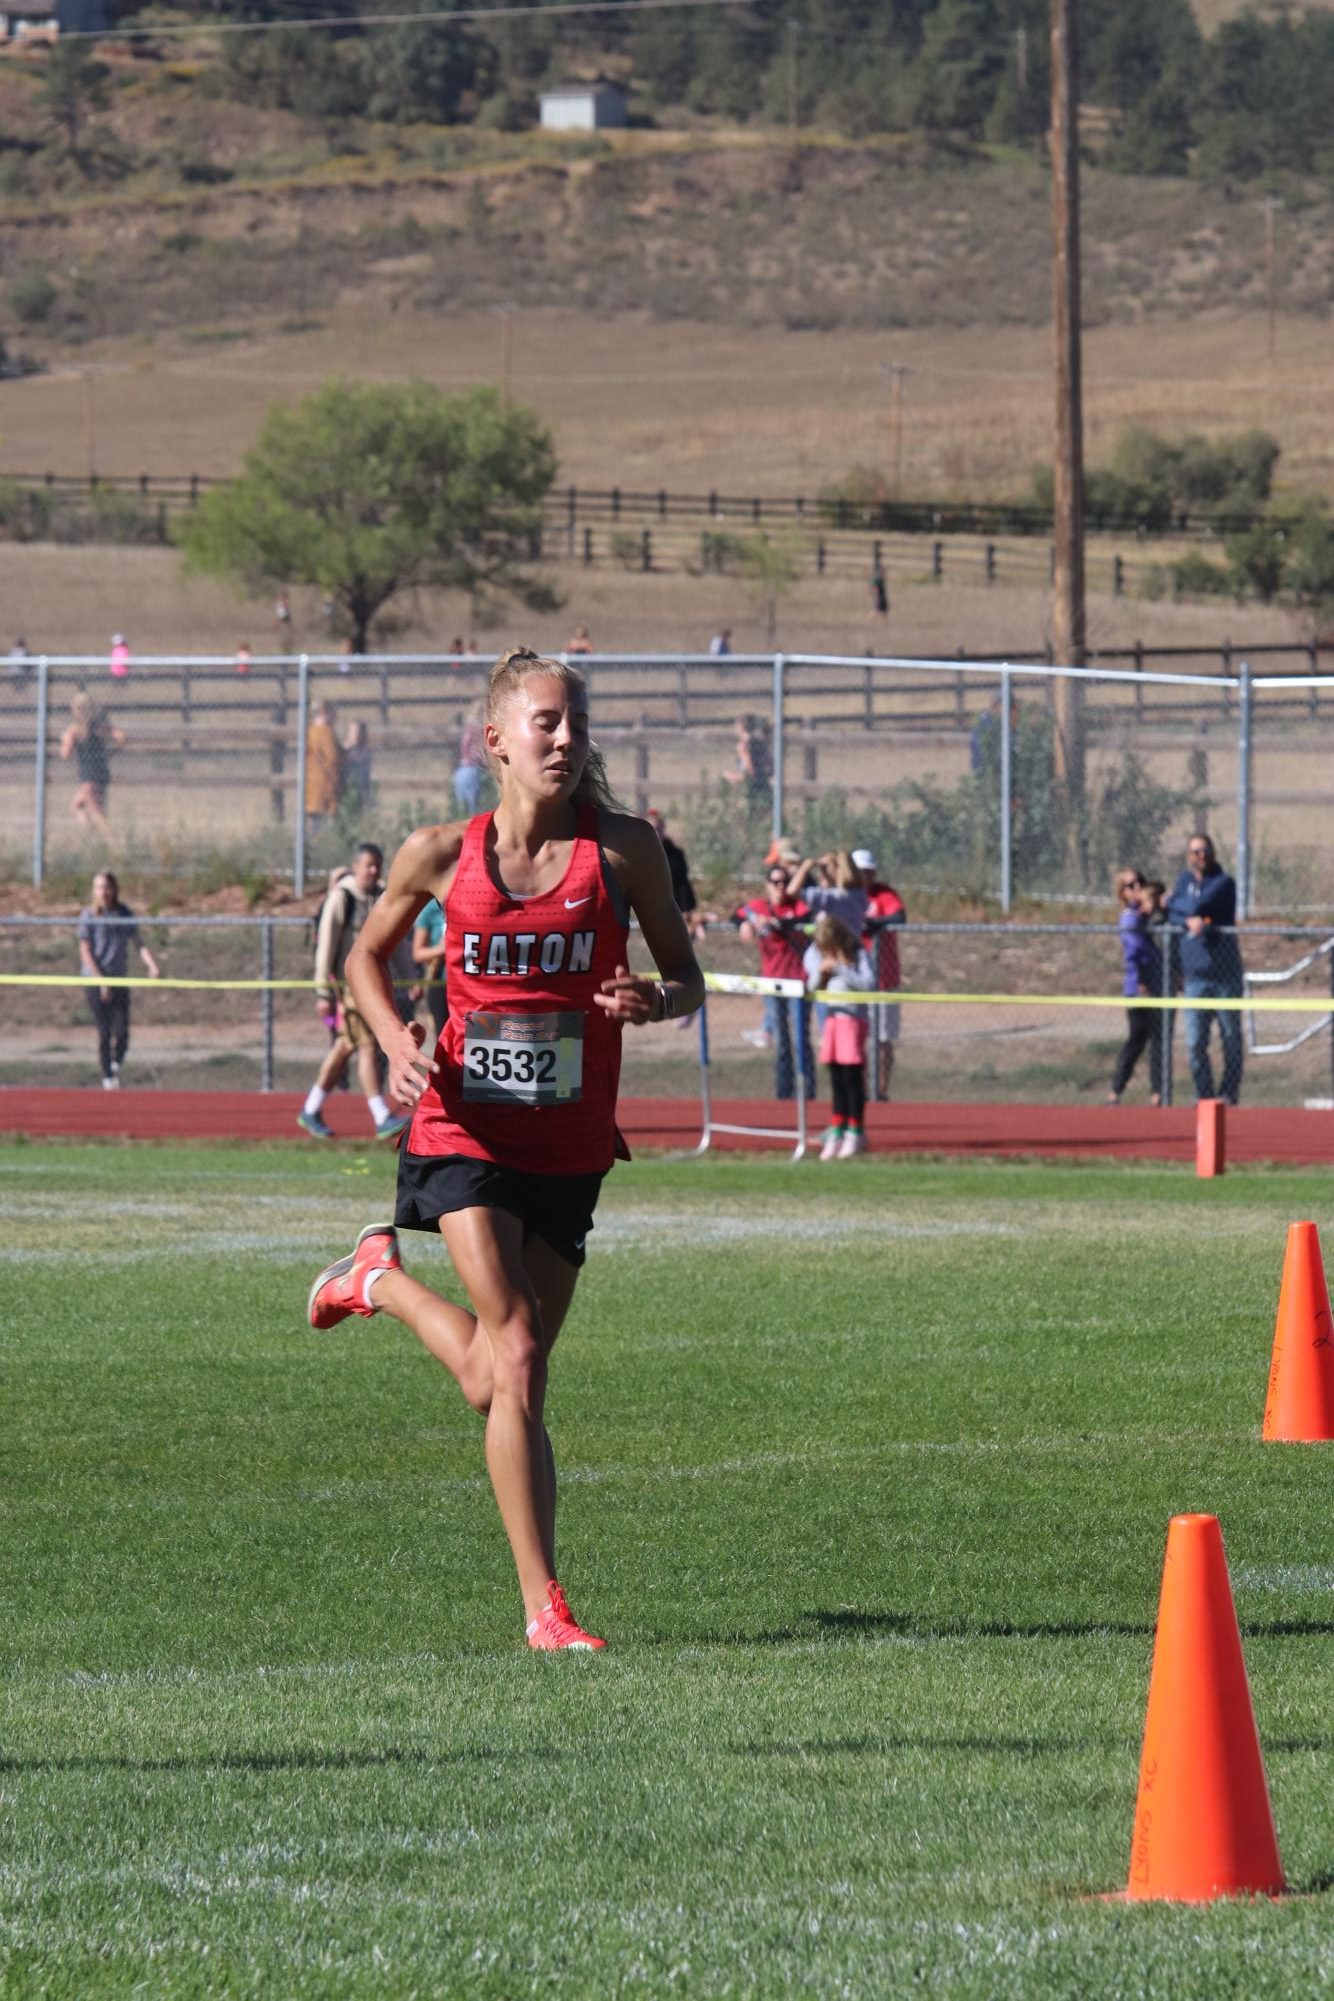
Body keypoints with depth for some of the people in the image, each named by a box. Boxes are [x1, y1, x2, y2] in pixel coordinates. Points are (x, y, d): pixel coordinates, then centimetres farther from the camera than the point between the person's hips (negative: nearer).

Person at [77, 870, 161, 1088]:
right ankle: (108, 1077, 9)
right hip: (95, 980, -3)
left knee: (122, 1032, -5)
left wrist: (152, 965, -8)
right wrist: (101, 981, -13)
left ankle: (116, 1065, 22)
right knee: (104, 1032, -3)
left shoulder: (125, 914, 5)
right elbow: (85, 951, -6)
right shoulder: (89, 916, -4)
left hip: (120, 979, 3)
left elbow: (138, 943, 9)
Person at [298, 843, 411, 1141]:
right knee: (366, 1045, -13)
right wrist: (323, 992, -13)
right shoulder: (340, 898, -8)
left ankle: (311, 1112, 23)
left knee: (344, 1048, 12)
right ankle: (382, 1119, -17)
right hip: (348, 980, -7)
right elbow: (325, 946, -9)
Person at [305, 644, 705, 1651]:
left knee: (500, 1379, 6)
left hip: (569, 1145, 2)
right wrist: (397, 1043, -5)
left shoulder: (623, 847, -3)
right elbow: (368, 955, 14)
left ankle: (383, 1278, 34)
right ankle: (544, 1607, -7)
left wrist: (657, 999, -18)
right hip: (464, 1129, -2)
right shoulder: (443, 853, -3)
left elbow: (688, 978, 6)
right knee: (515, 1358, -16)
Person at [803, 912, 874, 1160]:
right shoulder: (819, 956, 10)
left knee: (852, 1077, -6)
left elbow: (868, 983, -18)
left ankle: (855, 1133, -1)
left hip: (853, 1016, -6)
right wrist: (820, 973, -6)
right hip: (831, 1016, 6)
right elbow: (812, 988, 14)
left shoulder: (857, 956, -6)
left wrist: (840, 969, -21)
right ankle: (836, 1132, 10)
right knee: (836, 1080, 7)